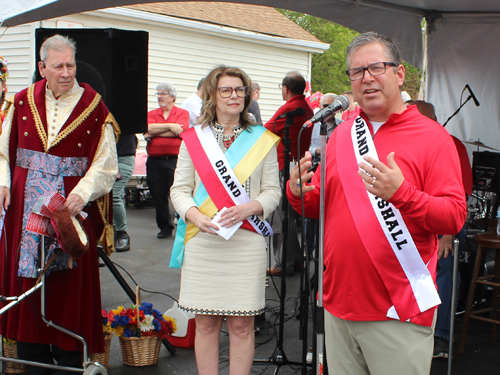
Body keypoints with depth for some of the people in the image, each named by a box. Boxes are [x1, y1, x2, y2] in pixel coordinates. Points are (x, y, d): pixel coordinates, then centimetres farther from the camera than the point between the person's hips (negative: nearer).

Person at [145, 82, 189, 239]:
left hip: (175, 160, -4)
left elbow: (180, 131, -13)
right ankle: (165, 227, 20)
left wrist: (154, 133, -6)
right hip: (155, 161, 4)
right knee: (158, 196, 7)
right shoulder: (152, 114, 14)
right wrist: (170, 126, -11)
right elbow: (148, 128, -6)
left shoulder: (183, 113, 5)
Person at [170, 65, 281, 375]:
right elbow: (179, 189, 8)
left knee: (242, 325, 3)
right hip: (203, 242, 1)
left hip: (247, 242, -1)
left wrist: (247, 208, -14)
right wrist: (196, 216, -12)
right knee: (206, 323, 6)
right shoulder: (194, 138, 9)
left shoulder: (262, 139, 7)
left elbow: (272, 191, 5)